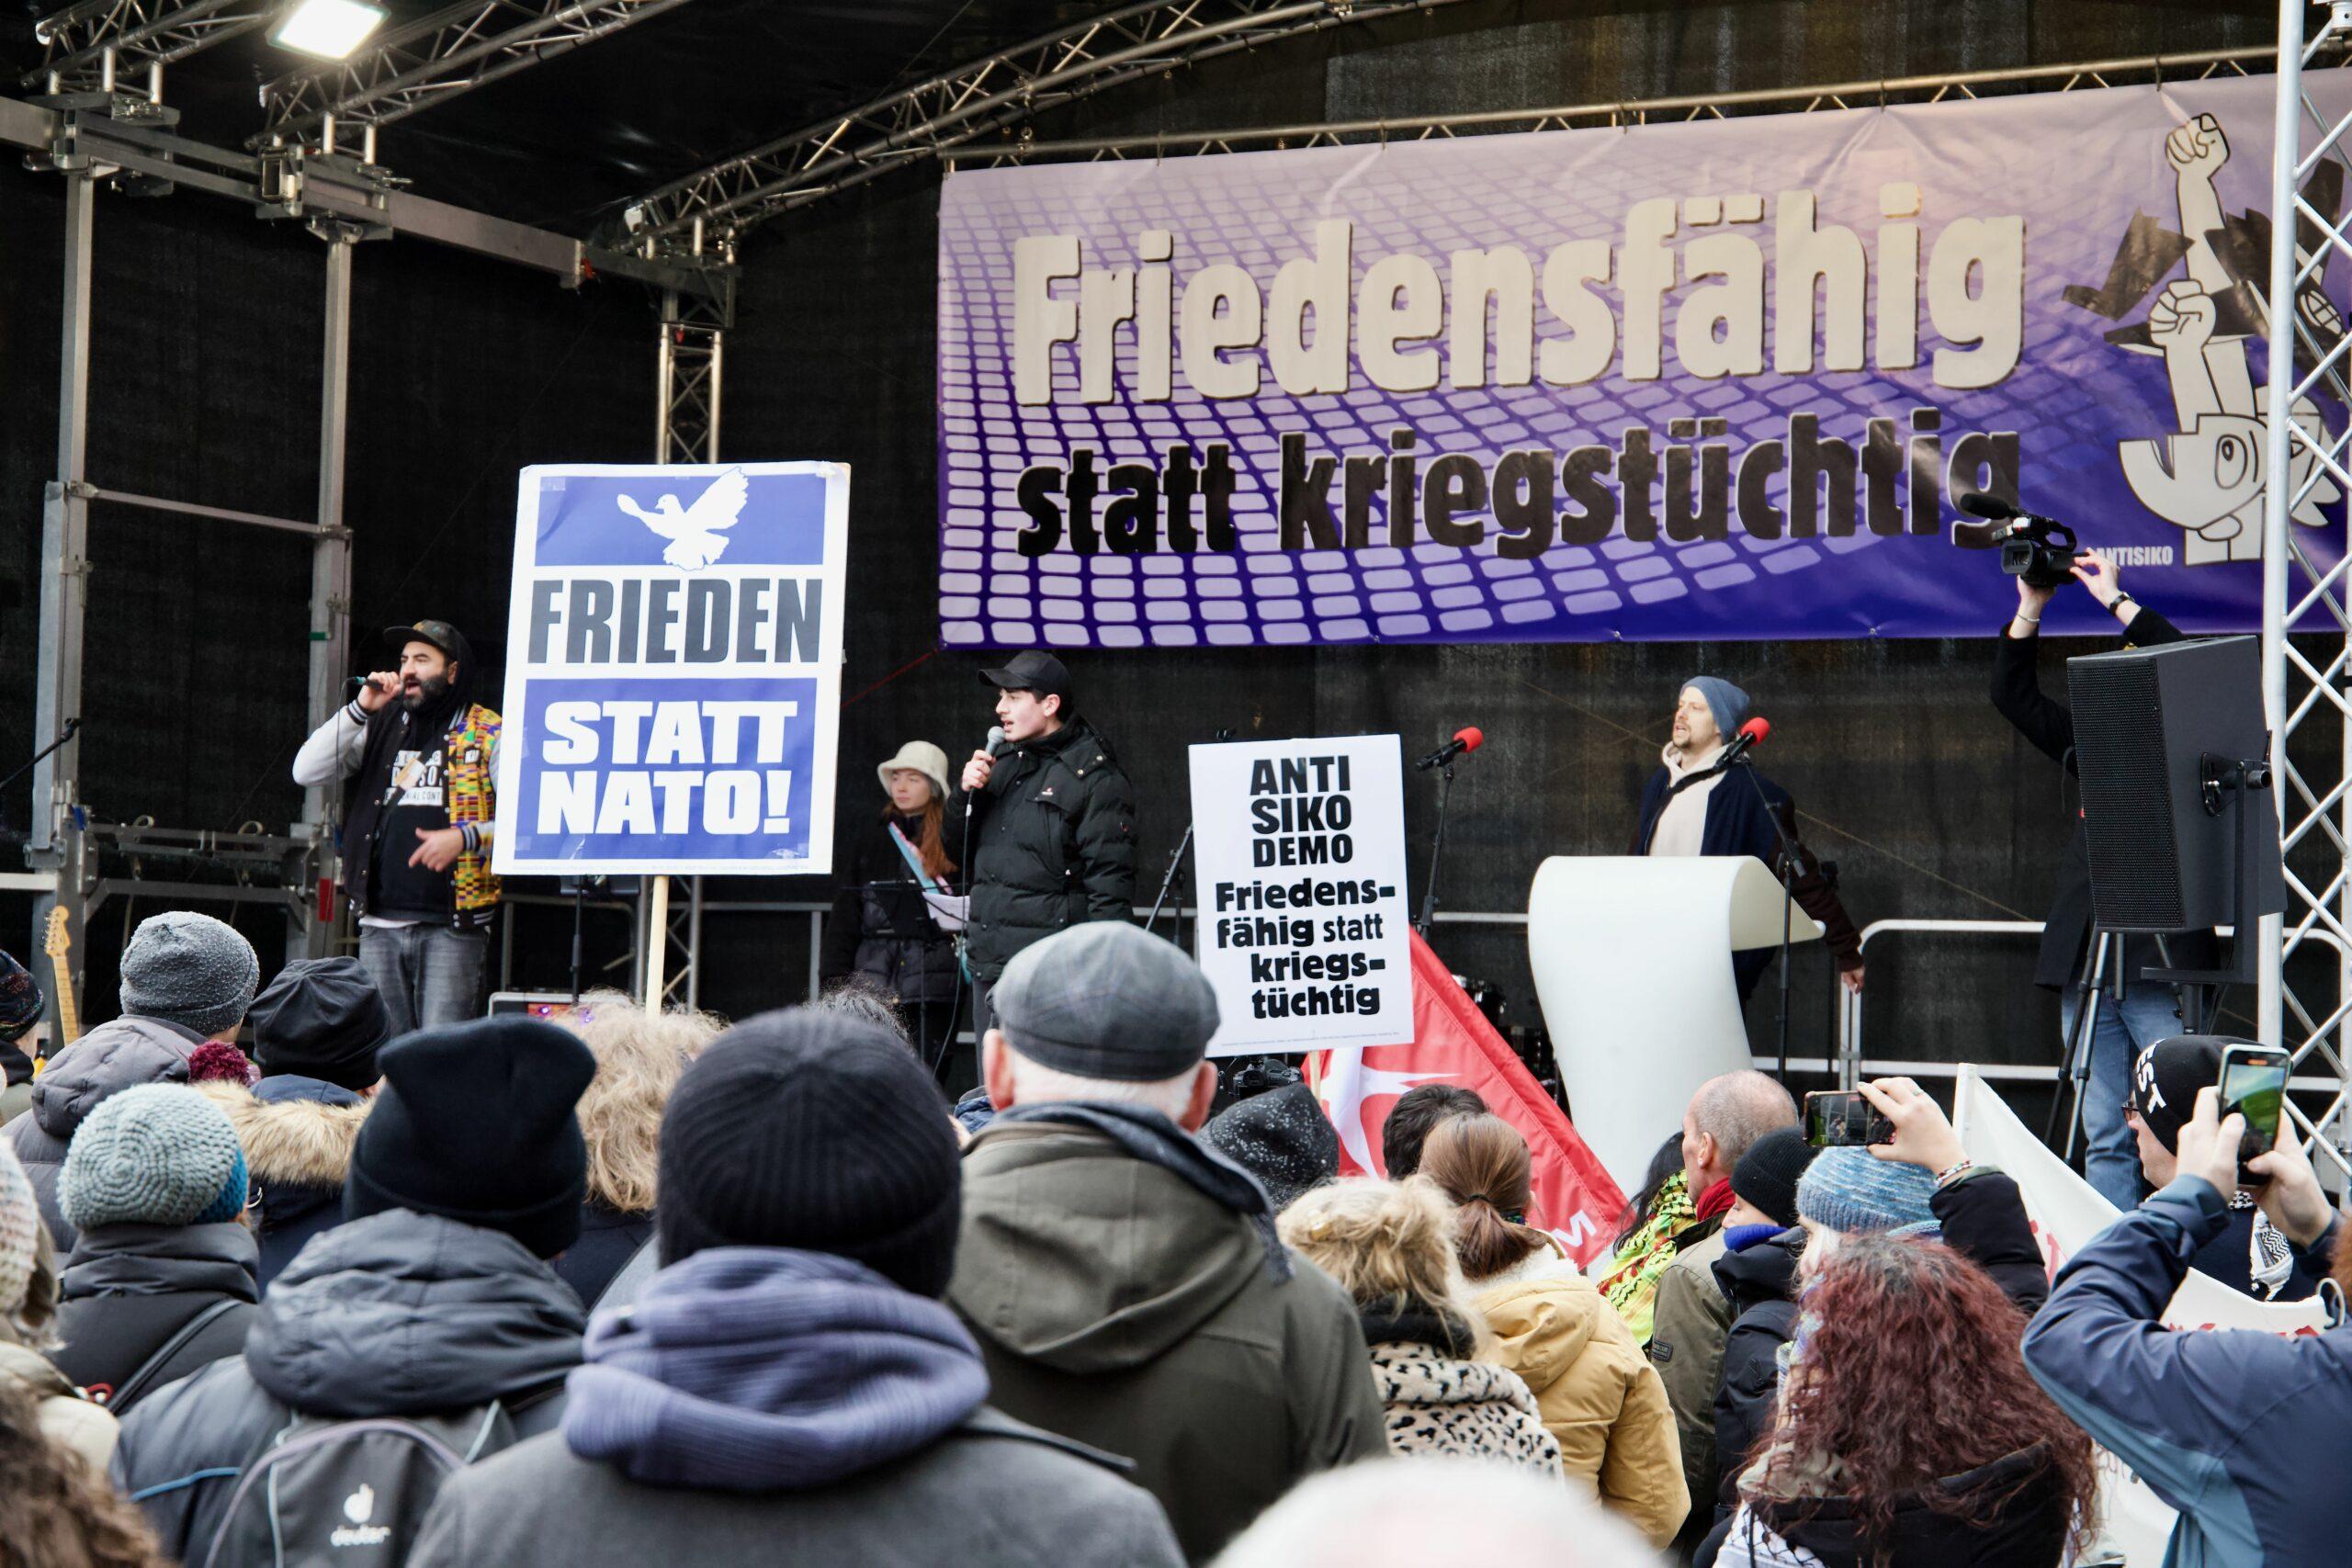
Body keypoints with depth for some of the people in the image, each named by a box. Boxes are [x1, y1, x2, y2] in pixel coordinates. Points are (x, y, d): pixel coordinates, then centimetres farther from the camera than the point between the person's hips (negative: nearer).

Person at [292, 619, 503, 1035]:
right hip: (381, 924, 4)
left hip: (451, 926, -4)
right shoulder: (380, 728, 15)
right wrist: (359, 710, -2)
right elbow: (306, 771, 5)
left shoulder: (488, 735, 3)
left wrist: (465, 837, -17)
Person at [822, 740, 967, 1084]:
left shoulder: (952, 843, 5)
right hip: (875, 978, 3)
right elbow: (844, 915, 14)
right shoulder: (871, 843, 15)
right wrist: (836, 976, 8)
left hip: (932, 981, -3)